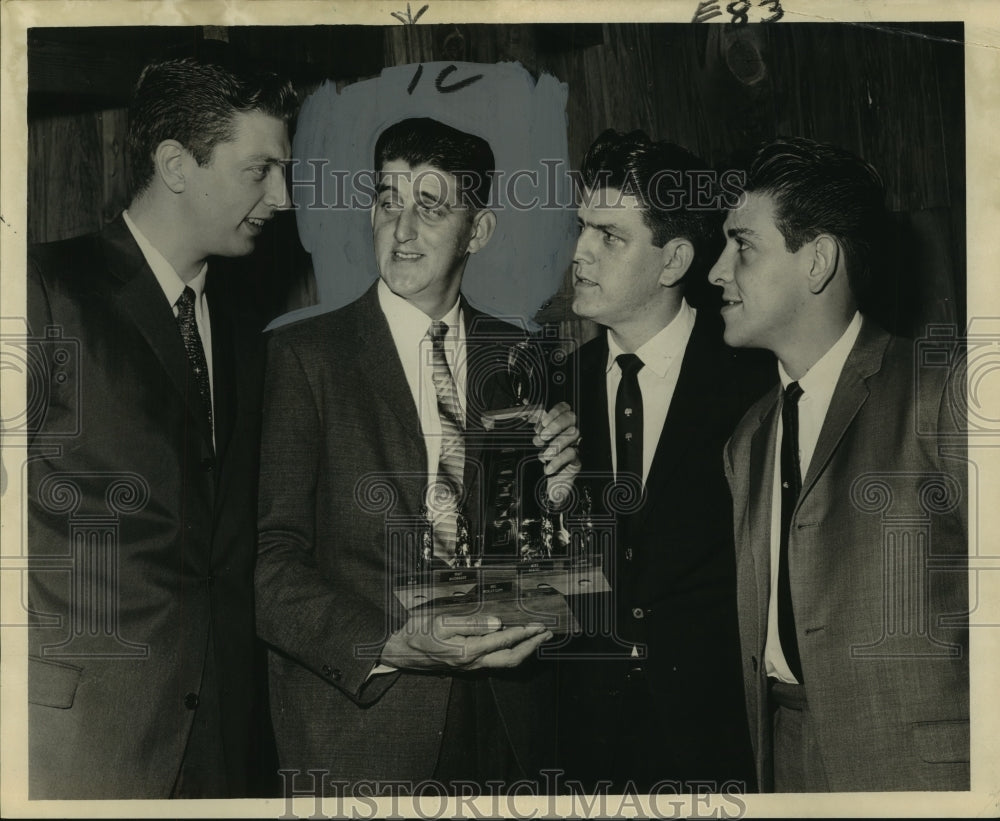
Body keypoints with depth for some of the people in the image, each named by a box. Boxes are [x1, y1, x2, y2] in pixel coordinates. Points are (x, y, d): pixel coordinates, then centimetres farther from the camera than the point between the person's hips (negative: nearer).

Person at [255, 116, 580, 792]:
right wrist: (389, 647, -25)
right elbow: (268, 562, -12)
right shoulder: (302, 355, -5)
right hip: (356, 725, -3)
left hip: (506, 717, 4)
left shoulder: (517, 357, 7)